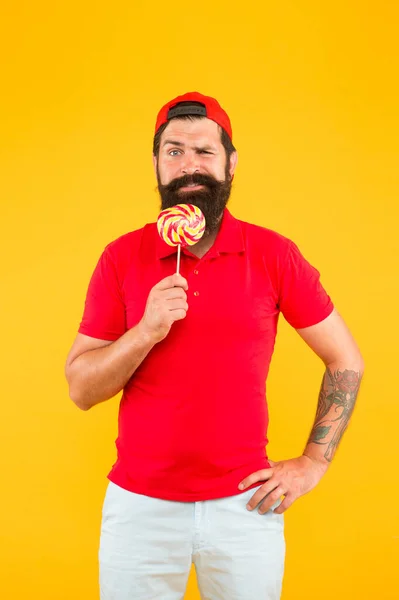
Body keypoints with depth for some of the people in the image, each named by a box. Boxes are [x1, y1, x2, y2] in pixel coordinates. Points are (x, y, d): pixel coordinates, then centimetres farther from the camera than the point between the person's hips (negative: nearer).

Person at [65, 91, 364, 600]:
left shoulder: (274, 255, -5)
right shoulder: (122, 258, -3)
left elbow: (346, 362, 2)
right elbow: (80, 390, -3)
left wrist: (313, 463, -2)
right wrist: (146, 331, -18)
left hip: (245, 502, 0)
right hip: (139, 503, 1)